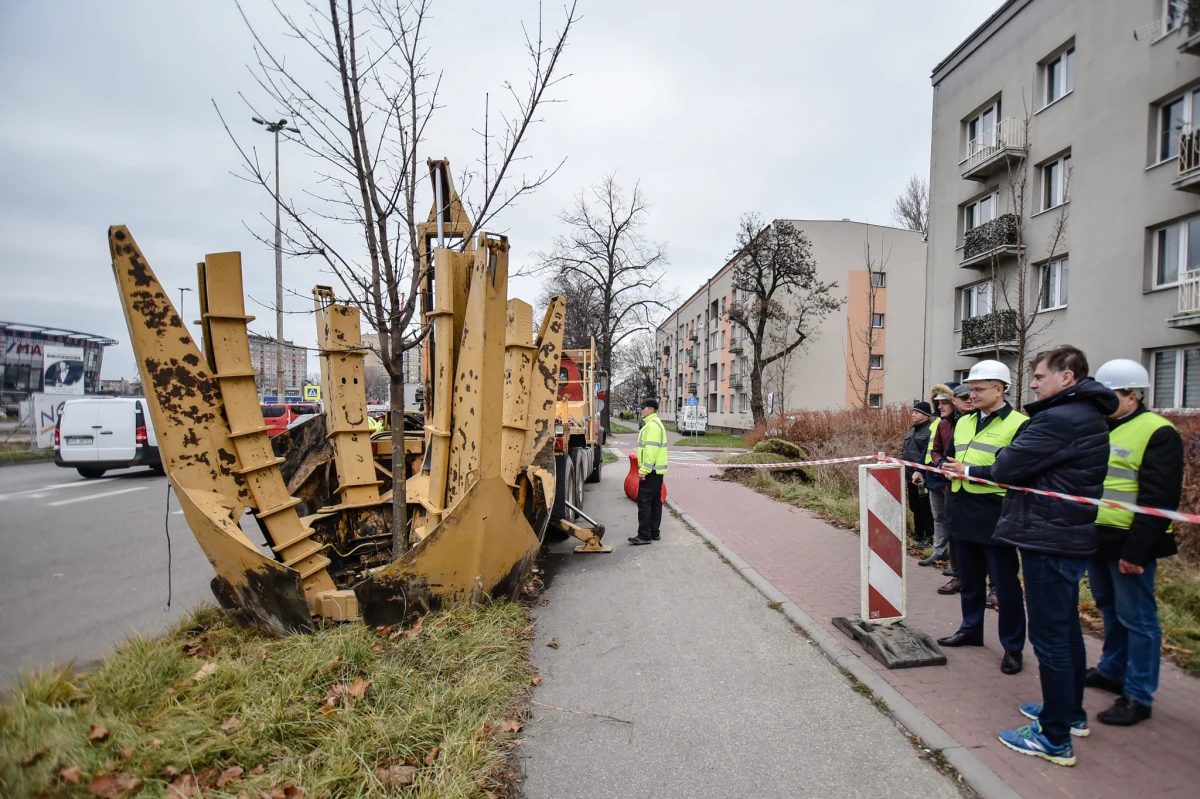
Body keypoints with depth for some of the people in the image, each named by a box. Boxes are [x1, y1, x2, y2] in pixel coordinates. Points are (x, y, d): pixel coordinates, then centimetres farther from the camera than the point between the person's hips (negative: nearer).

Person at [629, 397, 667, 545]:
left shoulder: (652, 425, -16)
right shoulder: (655, 423, 18)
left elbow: (651, 450, -24)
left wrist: (644, 470, -23)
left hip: (651, 471, -11)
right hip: (657, 470, 11)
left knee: (644, 502, -8)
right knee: (655, 502, 12)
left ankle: (644, 535, -6)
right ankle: (654, 533, 18)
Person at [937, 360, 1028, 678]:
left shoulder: (1019, 424, -10)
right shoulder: (964, 422, 13)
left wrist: (969, 471, -22)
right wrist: (948, 466, 1)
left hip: (996, 516, -7)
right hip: (964, 514, 7)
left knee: (1005, 584, 5)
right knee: (969, 578, 19)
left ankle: (1012, 647, 19)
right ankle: (971, 629, 34)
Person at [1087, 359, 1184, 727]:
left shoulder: (1158, 433, -12)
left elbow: (1158, 499, -17)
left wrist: (1136, 550, -20)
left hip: (1128, 543, -8)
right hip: (1096, 537, 8)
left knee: (1136, 618, 2)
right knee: (1109, 609, 20)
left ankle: (1138, 696, 12)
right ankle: (1112, 671, 35)